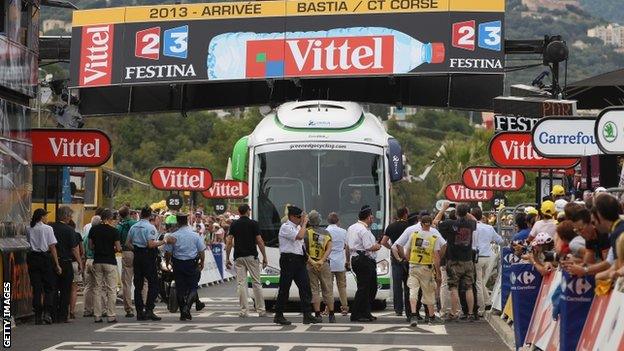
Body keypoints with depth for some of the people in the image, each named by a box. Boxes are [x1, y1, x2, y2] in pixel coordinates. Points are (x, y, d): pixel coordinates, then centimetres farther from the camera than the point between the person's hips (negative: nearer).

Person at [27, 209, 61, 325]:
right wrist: (57, 264, -5)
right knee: (49, 287, 5)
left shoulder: (30, 229, 7)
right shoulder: (48, 229, -5)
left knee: (36, 287, 7)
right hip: (45, 258, -4)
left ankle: (38, 315, 6)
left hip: (32, 258, 4)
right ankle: (47, 313, -7)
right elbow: (52, 247, -7)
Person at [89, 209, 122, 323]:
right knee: (111, 290, 1)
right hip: (110, 262, -4)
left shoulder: (93, 229, 3)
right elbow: (118, 248, -10)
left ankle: (97, 316, 7)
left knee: (98, 289, 8)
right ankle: (111, 316, 0)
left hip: (97, 261, 4)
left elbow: (90, 246, 5)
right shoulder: (113, 231, -9)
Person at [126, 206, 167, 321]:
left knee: (138, 284, 8)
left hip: (137, 256, 6)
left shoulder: (134, 227, 8)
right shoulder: (150, 227, -11)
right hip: (148, 256, -6)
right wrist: (162, 242, -8)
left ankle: (139, 312, 8)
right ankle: (149, 310, -9)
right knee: (153, 283, 0)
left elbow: (127, 243, 11)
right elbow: (151, 244, -19)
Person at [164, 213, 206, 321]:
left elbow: (168, 252, -3)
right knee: (193, 286, 7)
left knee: (180, 288, 9)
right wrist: (202, 262, 15)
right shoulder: (196, 235, -5)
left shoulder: (173, 236, -7)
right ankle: (187, 307, -15)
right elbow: (202, 251, 1)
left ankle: (183, 313, 12)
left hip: (178, 264, 1)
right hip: (192, 264, 0)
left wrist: (167, 262, 14)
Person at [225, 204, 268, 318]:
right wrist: (264, 257, 1)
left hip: (239, 257, 2)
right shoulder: (253, 223, -1)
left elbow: (229, 242, -1)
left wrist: (227, 259, 4)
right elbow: (260, 242, -6)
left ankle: (243, 311, -2)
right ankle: (261, 310, 7)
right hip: (252, 256, -2)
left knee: (241, 283, 2)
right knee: (256, 283, 5)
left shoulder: (234, 224, 5)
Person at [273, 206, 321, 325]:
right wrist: (304, 223, -11)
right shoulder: (286, 227, -9)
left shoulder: (298, 227, 18)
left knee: (305, 286, 1)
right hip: (288, 259, -8)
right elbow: (299, 236, -22)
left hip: (299, 260, 8)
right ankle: (278, 315, 6)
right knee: (284, 288, -2)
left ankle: (307, 314, 1)